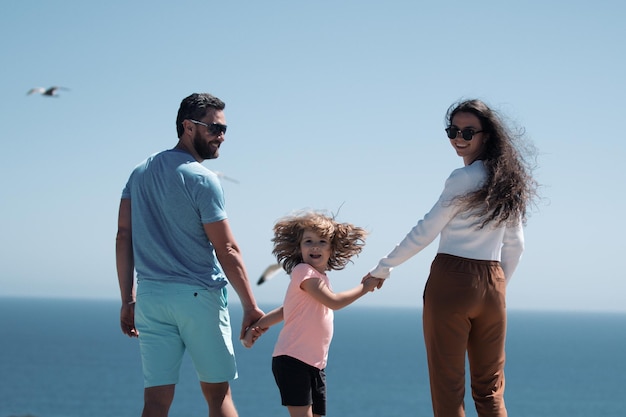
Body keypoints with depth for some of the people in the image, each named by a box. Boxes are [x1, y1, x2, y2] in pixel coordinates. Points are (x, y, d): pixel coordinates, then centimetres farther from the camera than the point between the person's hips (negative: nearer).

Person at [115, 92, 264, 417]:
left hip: (150, 296, 5)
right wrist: (251, 307, -5)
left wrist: (128, 299, 10)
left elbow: (123, 236, 8)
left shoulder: (140, 172, 11)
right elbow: (227, 250, -10)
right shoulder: (202, 179, -9)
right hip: (198, 295, -5)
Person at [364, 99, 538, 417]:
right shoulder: (508, 180, 11)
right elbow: (515, 245, 15)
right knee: (490, 390, 11)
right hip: (492, 287, 7)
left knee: (448, 388, 0)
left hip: (451, 283, -7)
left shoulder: (464, 179, -9)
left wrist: (383, 268, 3)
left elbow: (425, 232, -6)